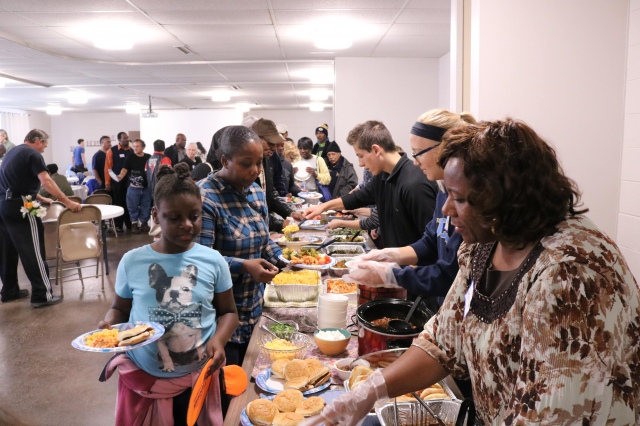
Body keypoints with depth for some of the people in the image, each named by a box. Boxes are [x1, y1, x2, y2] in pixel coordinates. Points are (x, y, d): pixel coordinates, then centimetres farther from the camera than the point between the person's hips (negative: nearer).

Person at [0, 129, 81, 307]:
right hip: (18, 207, -9)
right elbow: (46, 181, -19)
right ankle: (42, 295, -3)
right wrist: (68, 202, -20)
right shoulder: (33, 154, -7)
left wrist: (41, 199, 26)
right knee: (32, 251, -6)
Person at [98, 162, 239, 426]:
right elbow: (120, 309, 7)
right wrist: (109, 323, -15)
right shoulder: (132, 261, -7)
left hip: (197, 378, 0)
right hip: (143, 377, 0)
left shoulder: (213, 261, -7)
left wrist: (218, 340, -17)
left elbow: (228, 312, 2)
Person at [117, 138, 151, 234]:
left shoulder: (149, 157, 5)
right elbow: (125, 169, -10)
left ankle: (144, 222, 20)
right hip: (133, 187, -1)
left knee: (146, 206, 8)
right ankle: (134, 223, 15)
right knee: (133, 206, 4)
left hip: (147, 187, 2)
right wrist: (120, 176, -31)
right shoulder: (130, 158, 0)